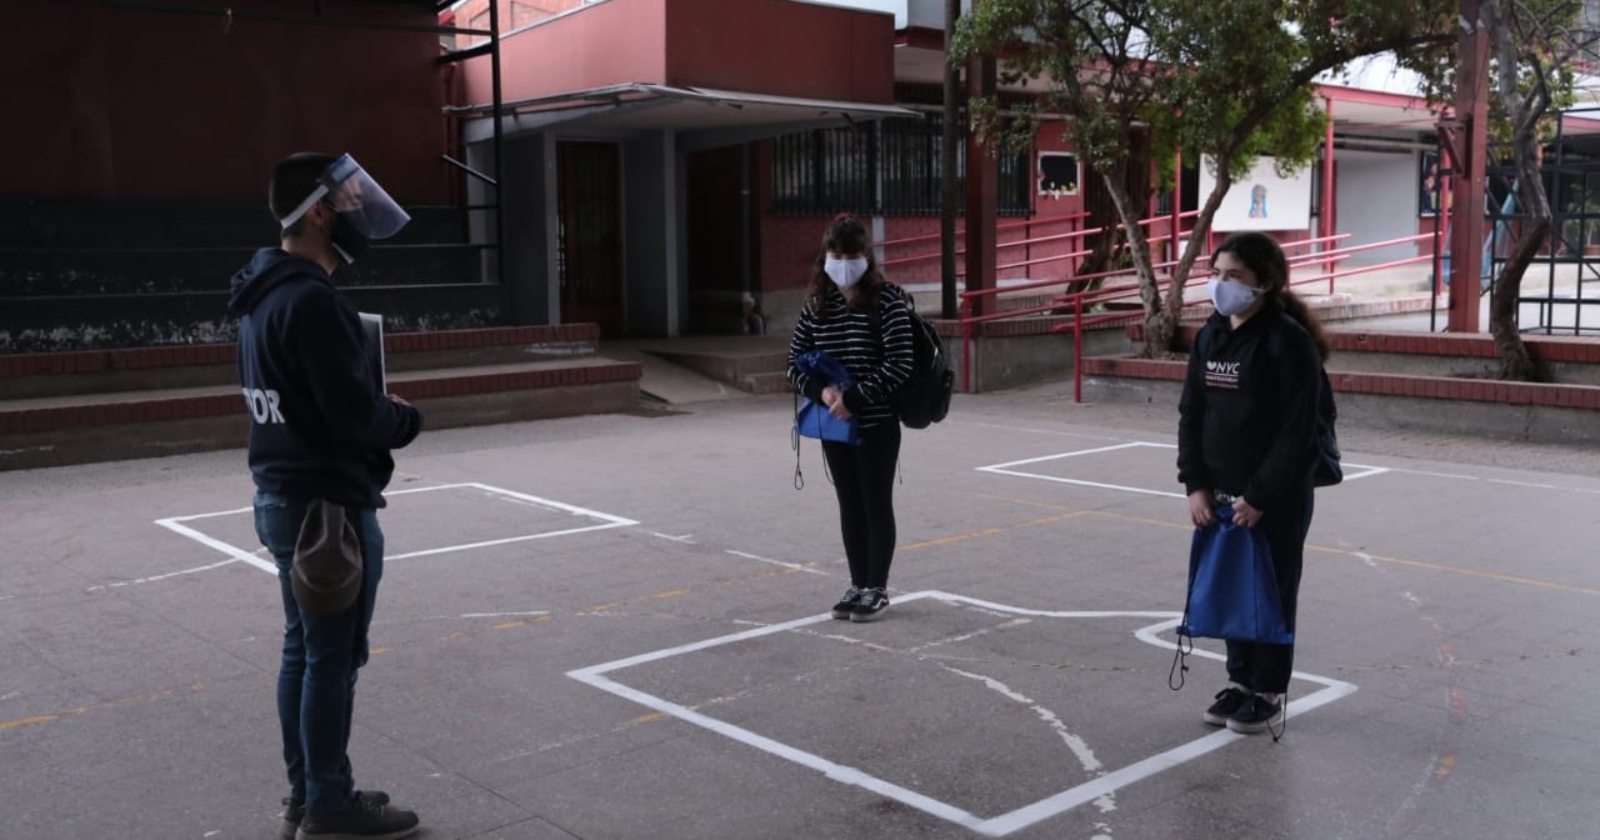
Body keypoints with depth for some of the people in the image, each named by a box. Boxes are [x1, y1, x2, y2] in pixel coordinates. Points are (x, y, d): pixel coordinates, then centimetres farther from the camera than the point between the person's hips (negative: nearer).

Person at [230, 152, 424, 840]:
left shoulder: (262, 294, 11)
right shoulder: (312, 301, -21)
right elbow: (356, 413, -24)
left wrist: (381, 416, 5)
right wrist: (407, 419, -4)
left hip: (281, 496, 10)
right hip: (329, 502, -10)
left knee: (303, 648, 16)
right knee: (333, 657, 0)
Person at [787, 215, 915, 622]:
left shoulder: (887, 299, -11)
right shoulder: (817, 304, 4)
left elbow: (900, 364, -16)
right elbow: (796, 363, 6)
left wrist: (854, 397, -20)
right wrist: (822, 391, -14)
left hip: (878, 423, -5)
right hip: (834, 424, 5)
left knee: (877, 503, 5)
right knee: (849, 504, 13)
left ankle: (877, 588, 18)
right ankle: (858, 584, 25)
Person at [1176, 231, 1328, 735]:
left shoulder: (1288, 340, -14)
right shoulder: (1211, 335, 6)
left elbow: (1297, 430, -17)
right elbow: (1192, 413, 9)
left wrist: (1260, 496, -17)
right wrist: (1196, 483, 0)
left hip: (1277, 498, -6)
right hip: (1220, 492, 6)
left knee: (1272, 593, 6)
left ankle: (1269, 695, 19)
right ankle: (1240, 680, 29)